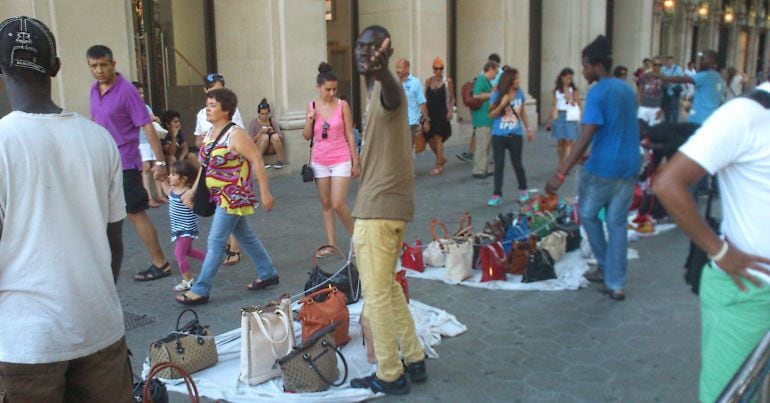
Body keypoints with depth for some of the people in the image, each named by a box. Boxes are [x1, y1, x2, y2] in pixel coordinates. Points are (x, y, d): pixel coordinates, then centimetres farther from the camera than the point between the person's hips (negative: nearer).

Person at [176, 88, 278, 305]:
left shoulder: (235, 134, -18)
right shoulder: (210, 133, 8)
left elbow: (257, 161, -18)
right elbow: (205, 165, 17)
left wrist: (265, 193, -19)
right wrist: (193, 190, 14)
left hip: (233, 196, -9)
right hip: (221, 196, 9)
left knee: (216, 241, -5)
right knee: (245, 236, 17)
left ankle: (201, 290, 3)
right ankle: (268, 273, 31)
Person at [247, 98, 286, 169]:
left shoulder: (273, 121, -1)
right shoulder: (253, 123, -5)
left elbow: (281, 138, -3)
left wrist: (273, 132, -21)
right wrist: (259, 133, -25)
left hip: (271, 149, 1)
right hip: (258, 149, -1)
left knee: (275, 136, -29)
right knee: (264, 136, -31)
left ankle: (280, 160, -20)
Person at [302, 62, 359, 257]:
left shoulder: (342, 105, -6)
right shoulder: (312, 106, 3)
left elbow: (350, 135, -2)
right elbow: (307, 136, 7)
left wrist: (355, 162, -2)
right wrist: (310, 119, -12)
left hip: (341, 160, -4)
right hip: (320, 161, 4)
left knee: (338, 205, -9)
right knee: (326, 205, 10)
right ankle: (331, 244, 21)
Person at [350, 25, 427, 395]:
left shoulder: (387, 88, -13)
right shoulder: (376, 92, 18)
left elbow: (392, 89, -42)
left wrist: (380, 72, -65)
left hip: (380, 206, -10)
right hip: (386, 203, 10)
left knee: (375, 294, -1)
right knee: (387, 286, 19)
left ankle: (390, 376, 11)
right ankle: (414, 361, 28)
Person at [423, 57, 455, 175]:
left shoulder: (448, 81, -1)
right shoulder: (428, 81, 8)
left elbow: (452, 98, 2)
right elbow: (425, 98, 10)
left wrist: (450, 111, -11)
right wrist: (425, 115, 5)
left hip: (442, 113, -4)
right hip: (430, 113, 4)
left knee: (438, 138, -5)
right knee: (429, 138, 4)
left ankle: (438, 165, 5)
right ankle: (441, 158, 28)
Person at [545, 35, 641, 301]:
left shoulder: (598, 92, -13)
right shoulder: (627, 90, 12)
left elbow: (585, 138, -21)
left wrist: (561, 174, -23)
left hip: (602, 168, -7)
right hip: (629, 167, 7)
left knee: (589, 215, 16)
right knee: (617, 224, 9)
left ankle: (606, 267, 26)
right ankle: (615, 284, 10)